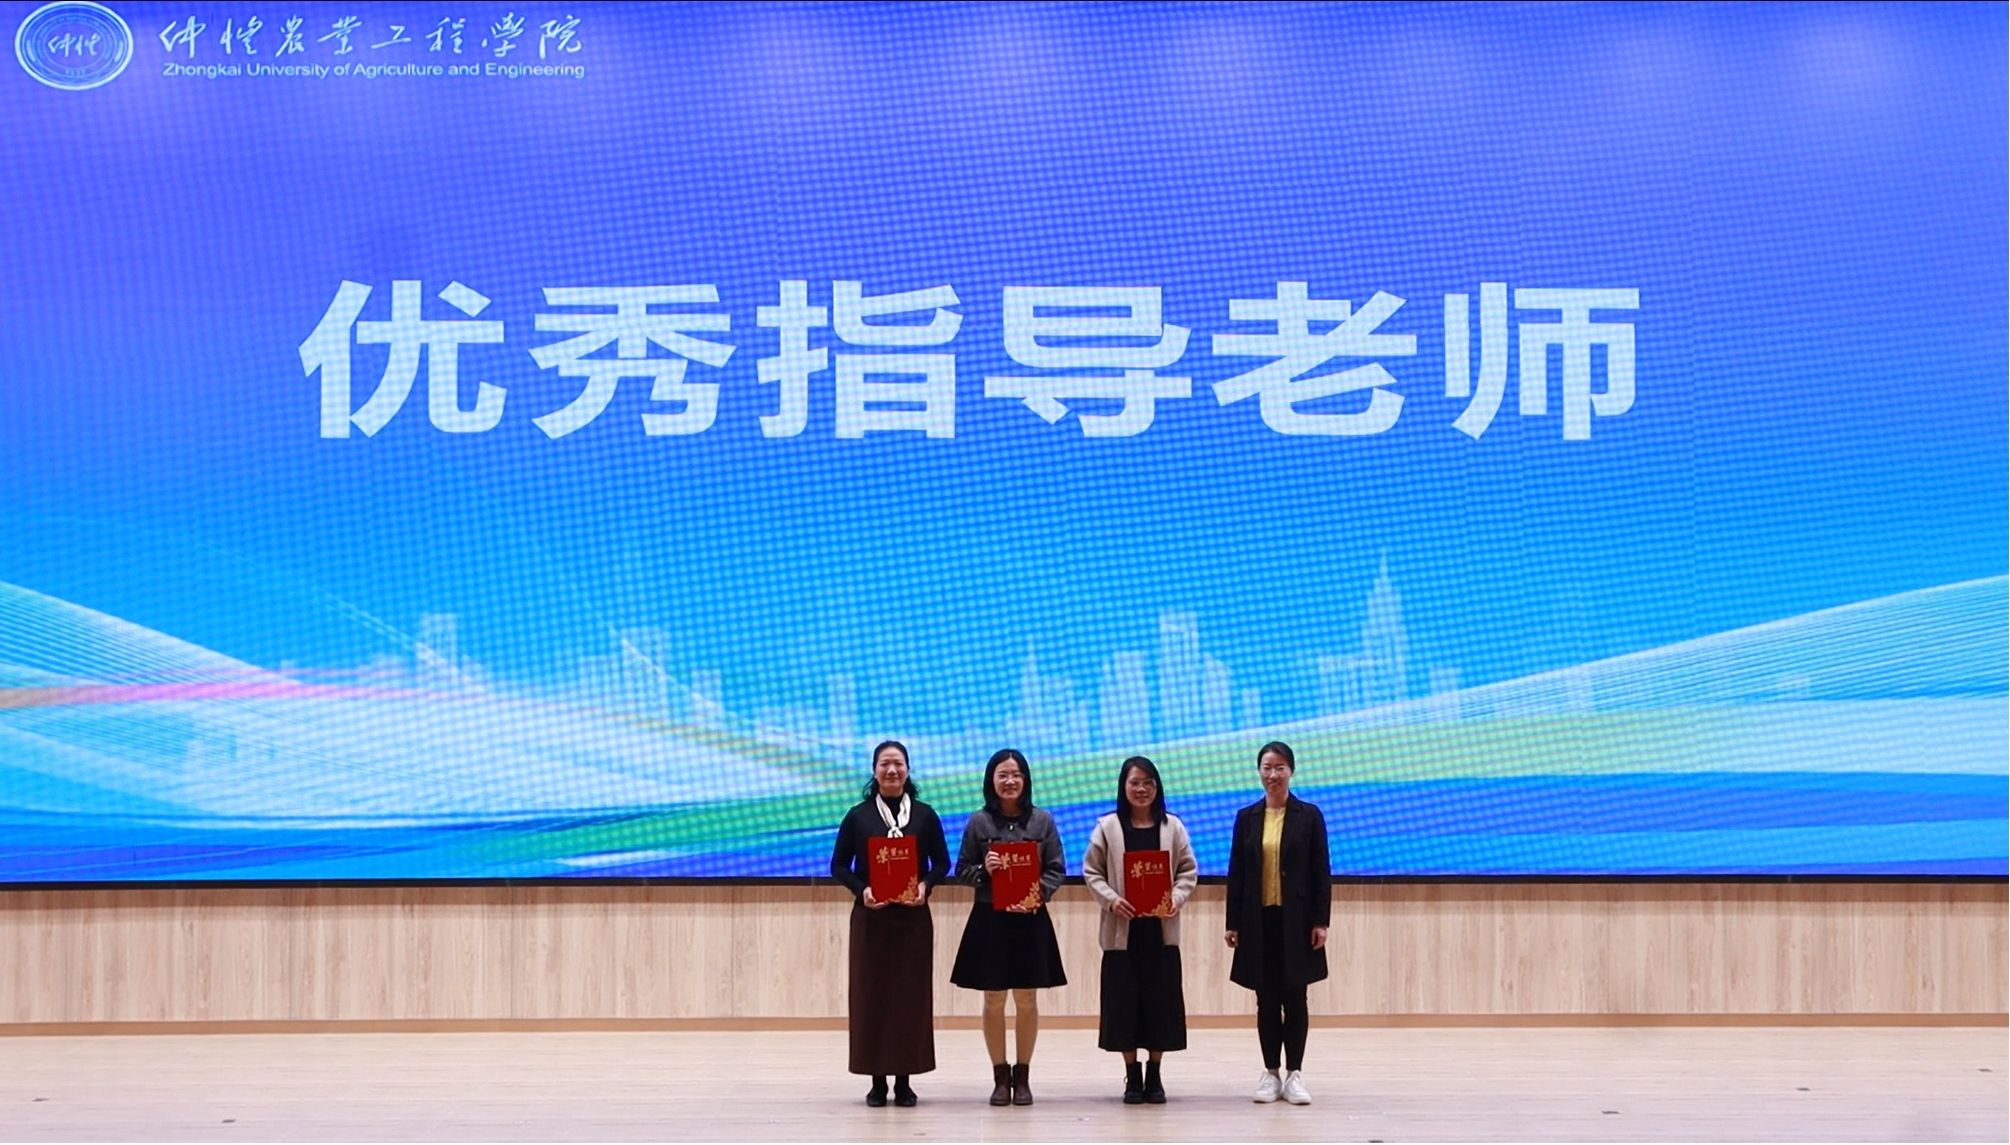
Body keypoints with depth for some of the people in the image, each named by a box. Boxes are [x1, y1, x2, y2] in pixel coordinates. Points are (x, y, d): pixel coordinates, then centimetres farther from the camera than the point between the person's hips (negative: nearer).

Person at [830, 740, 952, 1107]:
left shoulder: (925, 815, 5)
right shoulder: (858, 816, 3)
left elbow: (941, 862, 8)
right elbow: (839, 865, 4)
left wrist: (926, 885, -12)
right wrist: (862, 889, -14)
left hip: (913, 915, 0)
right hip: (870, 916, 0)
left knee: (911, 994, 1)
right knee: (871, 993, 0)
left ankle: (904, 1080, 8)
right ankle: (878, 1080, 7)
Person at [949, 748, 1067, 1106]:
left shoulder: (1042, 820, 2)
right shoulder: (978, 823, 1)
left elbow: (1057, 869, 2)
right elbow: (961, 871, 5)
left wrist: (1039, 894, -15)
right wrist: (983, 870, -16)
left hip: (1031, 919, 0)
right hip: (989, 919, 0)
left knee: (1027, 1000, 5)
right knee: (993, 1000, 4)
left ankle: (1022, 1076, 15)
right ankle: (1000, 1077, 13)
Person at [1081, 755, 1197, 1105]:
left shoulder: (1172, 826, 5)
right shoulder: (1107, 827, 2)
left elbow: (1189, 871, 6)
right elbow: (1091, 872, 2)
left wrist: (1177, 899, -12)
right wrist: (1111, 899, -14)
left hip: (1161, 929, 1)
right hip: (1122, 929, -1)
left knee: (1160, 1000, 3)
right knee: (1124, 1000, 1)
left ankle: (1154, 1075, 13)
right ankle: (1132, 1076, 11)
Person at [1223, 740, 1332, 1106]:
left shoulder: (1309, 815, 1)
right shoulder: (1247, 817, 6)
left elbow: (1322, 871, -1)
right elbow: (1236, 872, 6)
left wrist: (1321, 921, -7)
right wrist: (1233, 923, 2)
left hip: (1296, 920, -2)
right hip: (1259, 921, 2)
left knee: (1294, 997, 1)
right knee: (1267, 999, 5)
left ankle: (1294, 1074, 7)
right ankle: (1270, 1072, 12)